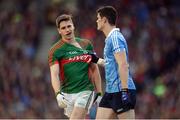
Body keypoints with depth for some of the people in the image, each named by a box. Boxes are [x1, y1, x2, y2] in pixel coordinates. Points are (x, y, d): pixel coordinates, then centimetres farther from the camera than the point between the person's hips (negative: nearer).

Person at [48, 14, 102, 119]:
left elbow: (94, 69, 14)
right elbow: (54, 74, -12)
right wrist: (58, 94, -29)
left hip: (85, 91, -1)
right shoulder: (55, 50, -1)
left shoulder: (86, 44, 8)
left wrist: (99, 93, 10)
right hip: (67, 93, 1)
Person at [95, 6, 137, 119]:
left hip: (121, 90, -10)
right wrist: (97, 60, 25)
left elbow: (123, 65, -21)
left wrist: (124, 91, -26)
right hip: (111, 91, 10)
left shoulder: (115, 38, -13)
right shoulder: (110, 38, 17)